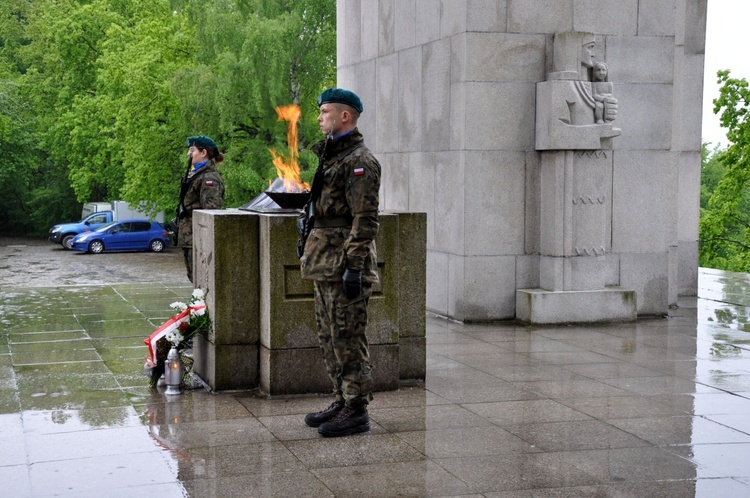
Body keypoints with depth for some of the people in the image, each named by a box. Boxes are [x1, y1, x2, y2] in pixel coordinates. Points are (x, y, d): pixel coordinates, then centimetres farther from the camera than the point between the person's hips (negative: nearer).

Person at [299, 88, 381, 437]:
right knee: (329, 339, 14)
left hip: (344, 263, -10)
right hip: (325, 263, 10)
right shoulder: (329, 156, 18)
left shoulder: (360, 160, -12)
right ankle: (343, 402, 22)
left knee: (348, 339, -6)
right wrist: (309, 251, 23)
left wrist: (354, 266, -22)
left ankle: (357, 412, 1)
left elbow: (365, 219, -18)